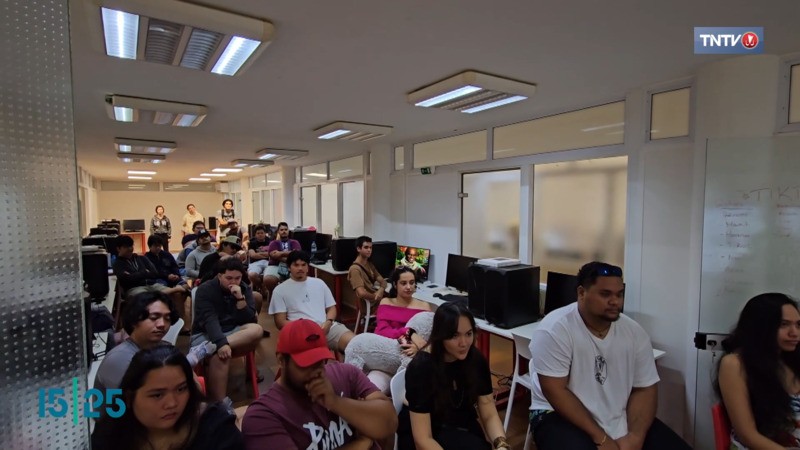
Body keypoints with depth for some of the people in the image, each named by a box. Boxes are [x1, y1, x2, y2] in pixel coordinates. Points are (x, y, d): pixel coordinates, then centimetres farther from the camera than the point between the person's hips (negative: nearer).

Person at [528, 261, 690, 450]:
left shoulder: (634, 332, -1)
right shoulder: (554, 330, -18)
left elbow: (644, 389, 2)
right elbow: (555, 391, -18)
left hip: (621, 420, 6)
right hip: (562, 417, -5)